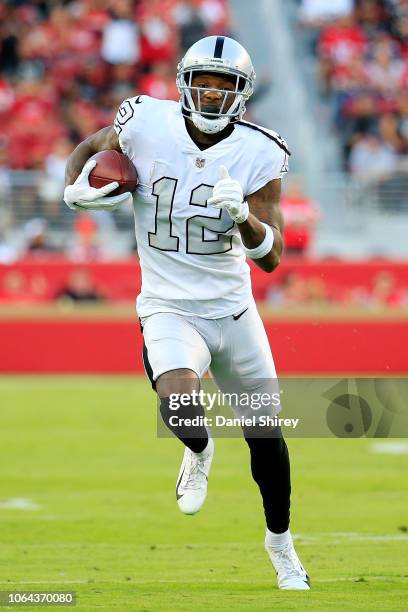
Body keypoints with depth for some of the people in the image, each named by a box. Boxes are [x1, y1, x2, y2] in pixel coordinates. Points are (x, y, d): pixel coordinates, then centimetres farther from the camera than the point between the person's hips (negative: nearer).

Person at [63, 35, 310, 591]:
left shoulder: (258, 154, -9)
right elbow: (87, 150, 11)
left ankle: (280, 540, 37)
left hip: (233, 309, 2)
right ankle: (199, 450, 7)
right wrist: (77, 189, -9)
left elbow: (271, 257, -10)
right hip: (169, 309, -2)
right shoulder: (146, 124, -11)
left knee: (266, 434, 11)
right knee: (179, 403, -31)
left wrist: (243, 215, -29)